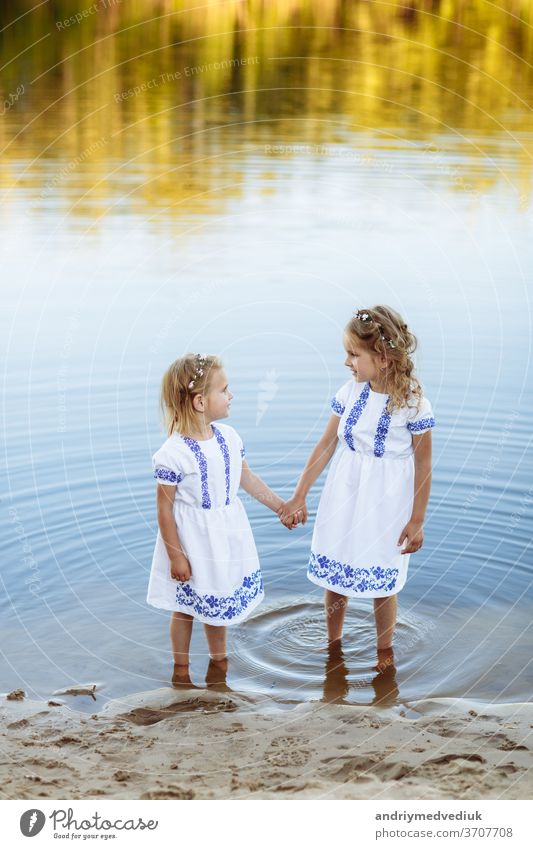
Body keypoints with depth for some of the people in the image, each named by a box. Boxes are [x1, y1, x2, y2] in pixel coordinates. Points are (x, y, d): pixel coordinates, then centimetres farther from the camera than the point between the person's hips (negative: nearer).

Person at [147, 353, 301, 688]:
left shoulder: (229, 437, -5)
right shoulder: (174, 453, -24)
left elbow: (248, 479, 10)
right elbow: (165, 507, -17)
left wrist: (281, 506, 15)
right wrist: (175, 555, -14)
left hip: (226, 535, 5)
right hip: (192, 540, -5)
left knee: (219, 600, 22)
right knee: (185, 607, 14)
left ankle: (218, 659, 43)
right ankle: (181, 668, 35)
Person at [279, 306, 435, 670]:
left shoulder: (413, 403, -18)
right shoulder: (350, 391, -6)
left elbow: (423, 464, -11)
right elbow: (327, 444, 2)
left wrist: (417, 521, -7)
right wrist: (299, 496, 3)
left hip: (386, 501, -4)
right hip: (344, 495, 4)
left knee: (382, 581, 9)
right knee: (333, 570, 15)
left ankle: (385, 650, 34)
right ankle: (333, 643, 38)